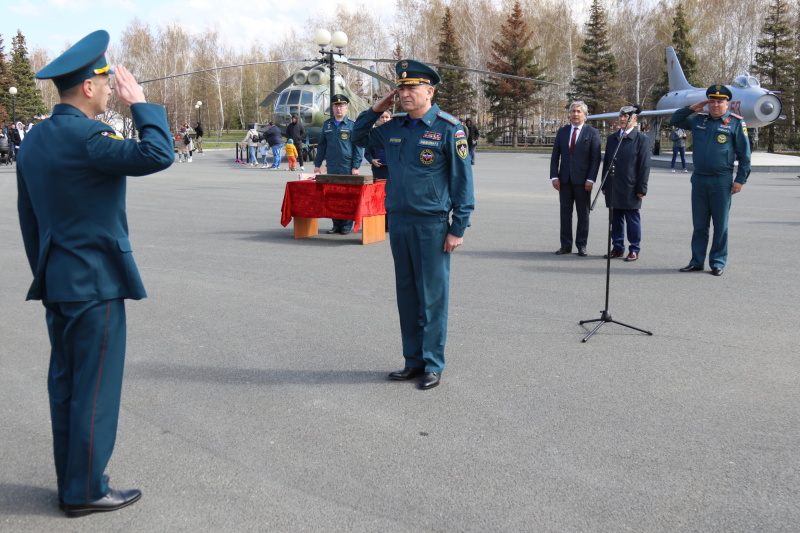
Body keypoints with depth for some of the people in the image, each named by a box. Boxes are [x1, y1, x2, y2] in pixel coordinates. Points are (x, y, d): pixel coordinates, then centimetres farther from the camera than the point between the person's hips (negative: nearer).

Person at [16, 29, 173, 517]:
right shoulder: (85, 137, -18)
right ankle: (86, 491, 12)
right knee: (95, 388, 1)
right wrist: (140, 102, -14)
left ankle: (70, 481, 28)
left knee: (65, 385, 16)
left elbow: (28, 217, 15)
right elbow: (157, 154, -29)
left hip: (56, 283, 9)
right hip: (96, 283, -9)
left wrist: (45, 272, 21)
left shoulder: (34, 139, 10)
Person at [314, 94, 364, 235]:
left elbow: (358, 147, -2)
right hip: (331, 167, 4)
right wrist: (317, 164, 10)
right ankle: (336, 224, 15)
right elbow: (321, 145, 16)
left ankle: (347, 226, 9)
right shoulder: (327, 124, 12)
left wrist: (355, 166, -9)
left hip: (347, 167, -4)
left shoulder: (353, 125, 0)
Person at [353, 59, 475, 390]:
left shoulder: (448, 129, -7)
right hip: (397, 222, 6)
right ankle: (413, 361, 22)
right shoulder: (394, 128, 10)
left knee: (432, 295, 0)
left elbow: (462, 181, -8)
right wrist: (377, 108, 11)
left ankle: (433, 365, 11)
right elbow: (359, 136, 28)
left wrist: (458, 228, -12)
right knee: (406, 294, 11)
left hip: (432, 225, -6)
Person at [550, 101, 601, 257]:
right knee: (565, 212, 6)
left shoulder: (592, 133, 0)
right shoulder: (562, 132, 11)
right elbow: (555, 156, 9)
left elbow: (596, 158, -4)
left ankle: (582, 245, 10)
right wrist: (554, 176, -1)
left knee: (583, 214, 3)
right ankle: (566, 245, 13)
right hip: (565, 179, 3)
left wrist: (591, 179, -13)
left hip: (582, 180, -3)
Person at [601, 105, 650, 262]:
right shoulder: (612, 138, 13)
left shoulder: (642, 139, -3)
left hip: (631, 189, -5)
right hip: (613, 189, 5)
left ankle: (634, 249, 11)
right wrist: (605, 185, 11)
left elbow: (644, 165, -6)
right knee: (616, 219, 10)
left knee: (633, 219, 2)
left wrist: (642, 188, -10)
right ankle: (618, 248, 20)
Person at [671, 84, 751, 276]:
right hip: (699, 179, 4)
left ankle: (718, 263, 12)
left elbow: (744, 154, -1)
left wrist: (740, 179, -6)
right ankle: (697, 261, 17)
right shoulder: (698, 120, 10)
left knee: (720, 225, 4)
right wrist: (691, 108, 8)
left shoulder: (736, 123, -1)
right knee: (699, 224, 9)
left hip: (721, 181, -4)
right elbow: (675, 121, 23)